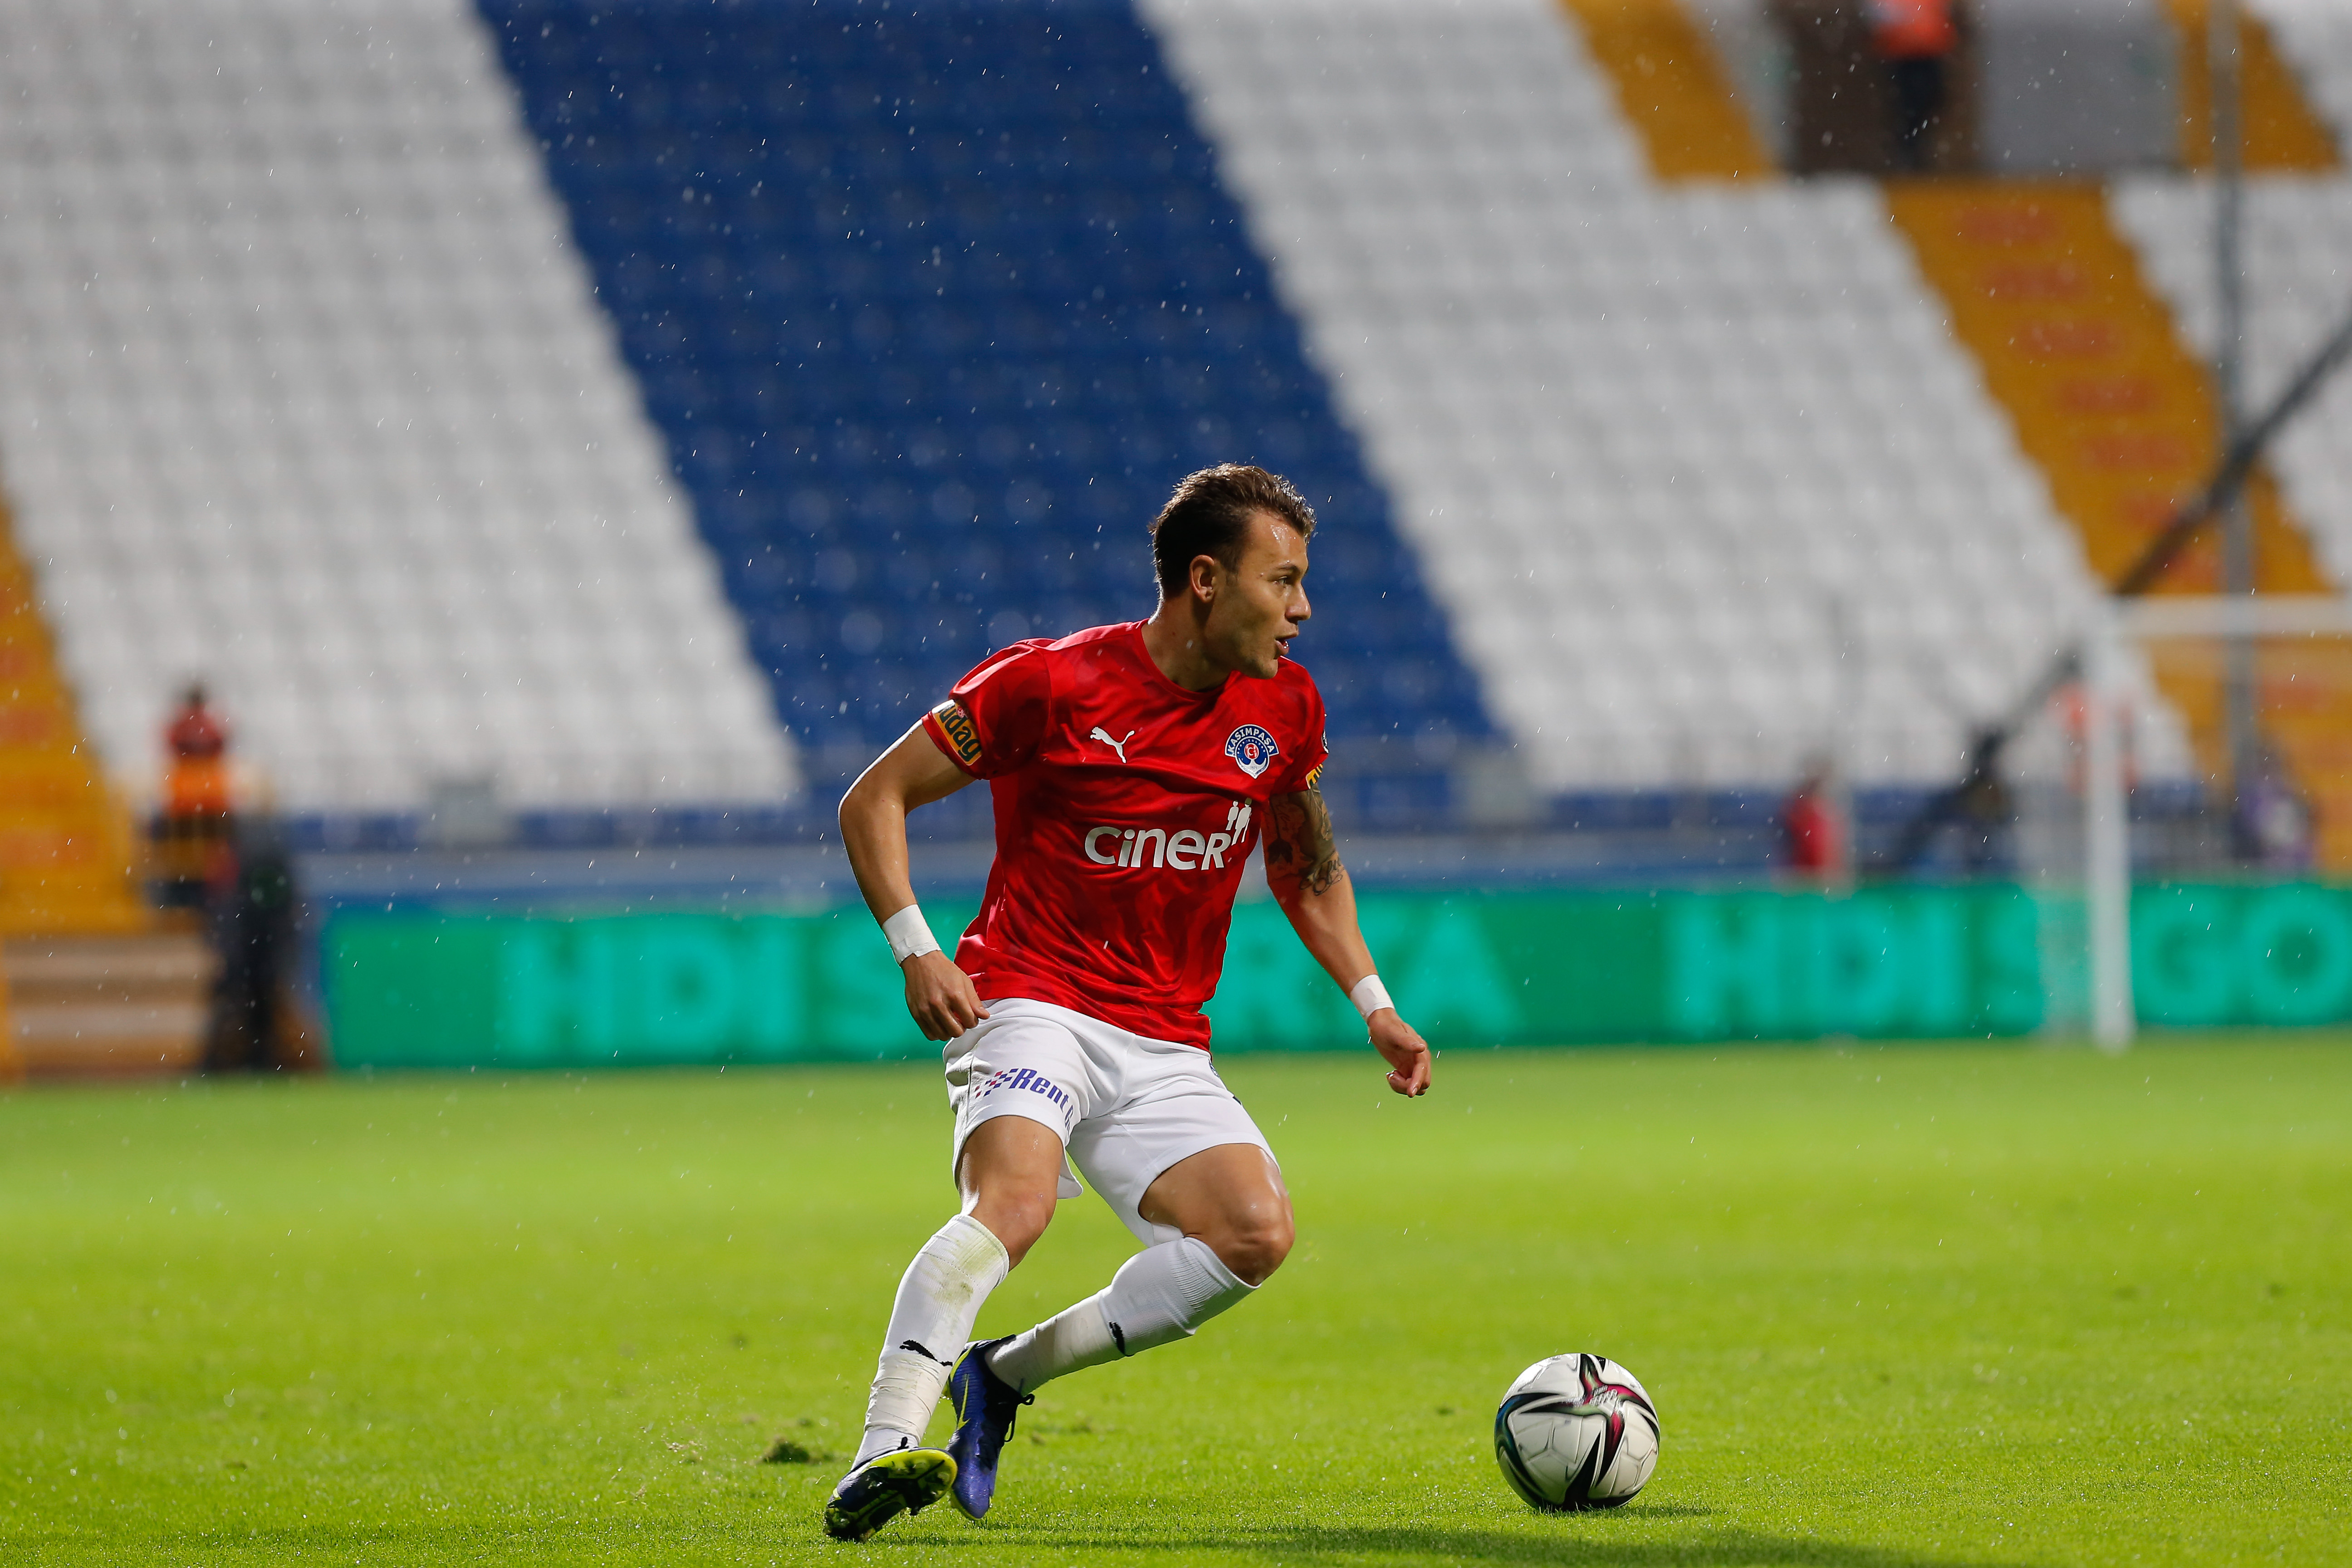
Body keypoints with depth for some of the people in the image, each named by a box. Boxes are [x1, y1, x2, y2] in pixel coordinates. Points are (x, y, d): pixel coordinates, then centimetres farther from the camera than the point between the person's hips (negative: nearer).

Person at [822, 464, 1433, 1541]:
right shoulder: (1051, 683, -9)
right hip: (1031, 1007, -5)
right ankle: (881, 1454, -38)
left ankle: (1005, 1375, -3)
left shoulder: (1283, 708, 7)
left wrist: (1373, 1005, 15)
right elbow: (874, 800, -1)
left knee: (1255, 1234, -17)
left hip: (1164, 1047, 6)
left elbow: (1306, 867, 25)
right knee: (1013, 1204, -33)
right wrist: (917, 951, -14)